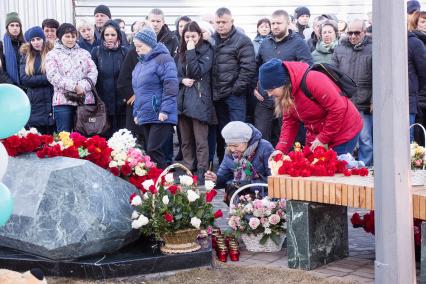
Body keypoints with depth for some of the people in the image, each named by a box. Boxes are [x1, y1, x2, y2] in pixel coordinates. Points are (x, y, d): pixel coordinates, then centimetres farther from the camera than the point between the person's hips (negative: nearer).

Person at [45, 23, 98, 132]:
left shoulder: (84, 53, 18)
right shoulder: (53, 54, 8)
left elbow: (93, 72, 7)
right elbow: (53, 76, -6)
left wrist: (83, 86, -12)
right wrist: (73, 86, -15)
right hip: (63, 101, -3)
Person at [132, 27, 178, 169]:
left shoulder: (163, 59, -8)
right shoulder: (140, 64, 19)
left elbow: (171, 86, -16)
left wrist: (165, 110, -20)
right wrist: (136, 113, 23)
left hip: (160, 116, -9)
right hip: (145, 116, 9)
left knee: (153, 151, -14)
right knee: (150, 151, 8)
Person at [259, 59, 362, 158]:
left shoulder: (311, 80, -29)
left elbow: (338, 109, -28)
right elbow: (289, 122, 1)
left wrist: (323, 138, -21)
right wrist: (281, 149, -13)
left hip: (343, 132, -7)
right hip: (316, 135, 8)